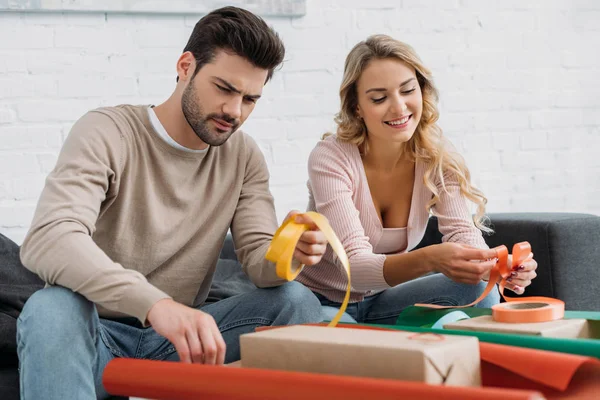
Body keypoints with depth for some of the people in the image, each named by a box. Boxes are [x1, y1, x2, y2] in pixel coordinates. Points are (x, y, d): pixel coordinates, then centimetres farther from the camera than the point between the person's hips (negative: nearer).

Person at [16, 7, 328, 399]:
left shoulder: (244, 156, 3)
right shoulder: (108, 132, -14)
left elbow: (259, 257, -3)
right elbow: (47, 239, -31)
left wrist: (286, 256, -31)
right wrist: (156, 303, -48)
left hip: (180, 336, 4)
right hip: (99, 334, -3)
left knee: (295, 299, -18)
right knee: (52, 308, -36)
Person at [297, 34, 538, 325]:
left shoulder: (438, 159, -9)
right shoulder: (330, 159, -23)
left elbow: (462, 232, -18)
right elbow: (354, 266, -33)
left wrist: (499, 264, -43)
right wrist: (429, 259, -52)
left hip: (382, 300, 4)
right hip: (321, 304, -4)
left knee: (476, 290, -23)